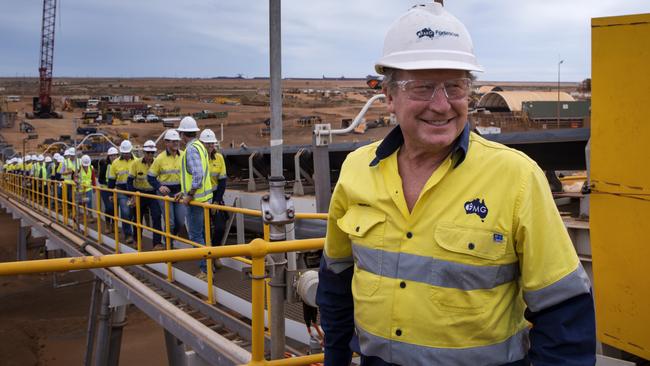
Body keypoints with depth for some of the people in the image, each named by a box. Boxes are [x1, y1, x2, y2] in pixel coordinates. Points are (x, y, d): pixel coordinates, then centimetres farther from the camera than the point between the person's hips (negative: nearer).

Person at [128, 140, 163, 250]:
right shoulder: (136, 163, -9)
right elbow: (129, 181, -5)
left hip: (153, 195, 0)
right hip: (139, 194, 0)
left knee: (156, 217, -16)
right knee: (138, 218, 14)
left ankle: (157, 243, -14)